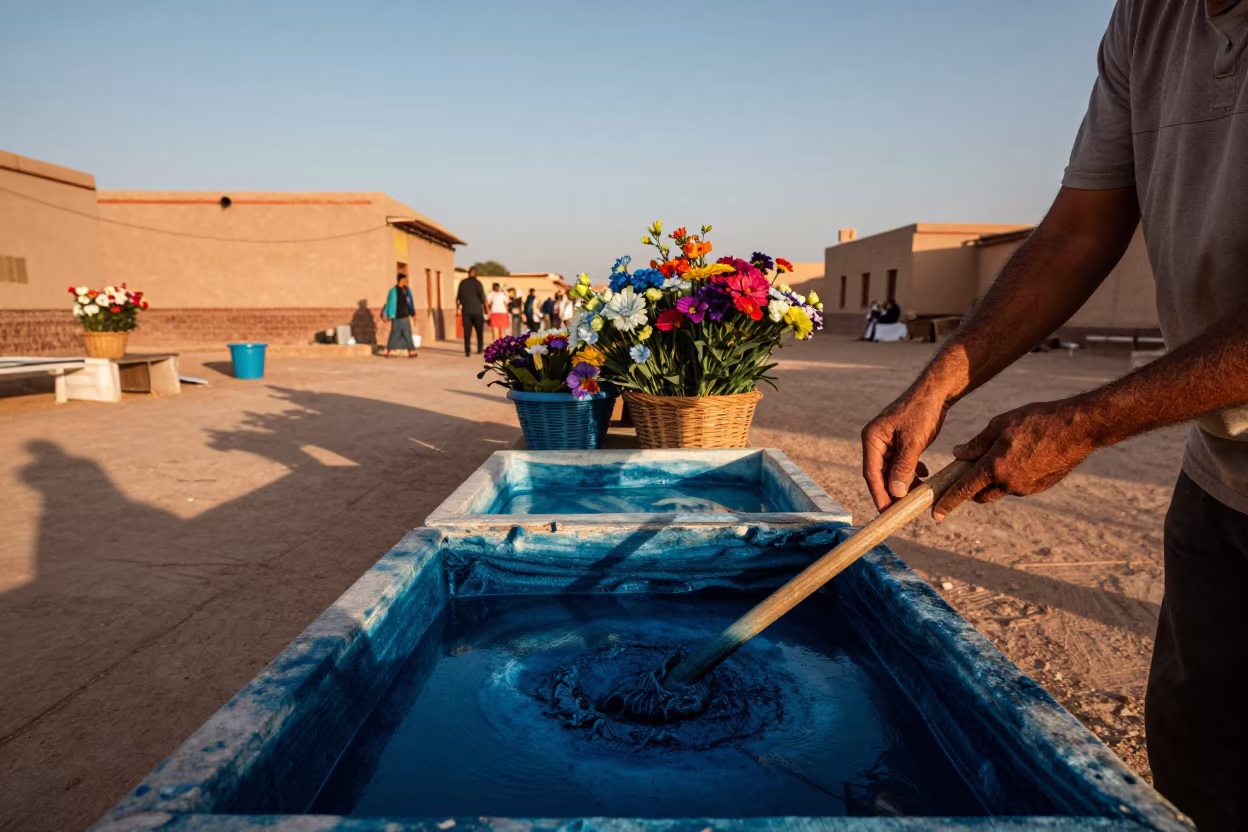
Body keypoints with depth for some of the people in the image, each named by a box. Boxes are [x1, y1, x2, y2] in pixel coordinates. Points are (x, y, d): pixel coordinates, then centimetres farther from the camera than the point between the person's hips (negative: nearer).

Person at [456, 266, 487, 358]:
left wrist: (458, 308, 19)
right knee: (479, 331, 14)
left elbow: (458, 297, 7)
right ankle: (479, 349, 17)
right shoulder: (477, 283, -8)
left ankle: (467, 351, -6)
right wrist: (485, 310, -2)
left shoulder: (462, 283, 3)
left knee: (467, 332, 2)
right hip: (477, 311, -3)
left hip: (466, 311, 3)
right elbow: (482, 297, -9)